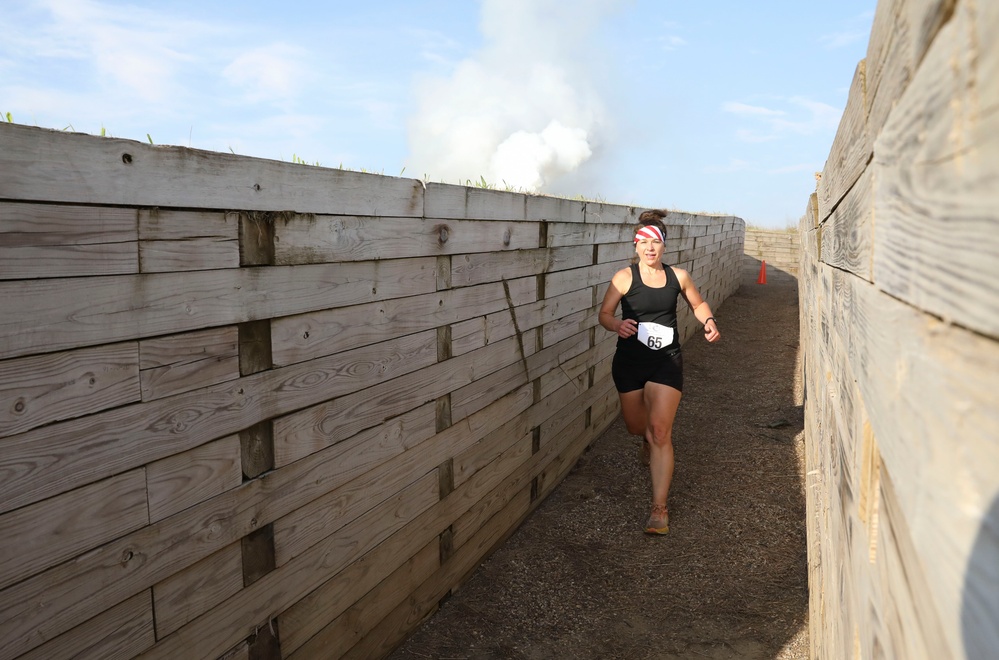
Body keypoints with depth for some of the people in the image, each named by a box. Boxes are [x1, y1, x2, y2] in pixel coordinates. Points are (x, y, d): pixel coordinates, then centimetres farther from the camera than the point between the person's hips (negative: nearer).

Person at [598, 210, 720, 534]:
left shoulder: (678, 276, 0)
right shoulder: (624, 277, -7)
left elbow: (698, 304, 16)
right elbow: (604, 313, -4)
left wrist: (708, 321, -4)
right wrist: (617, 325, -26)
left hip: (666, 361, 0)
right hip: (629, 361, 0)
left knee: (660, 431, -11)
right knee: (636, 426, 16)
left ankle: (659, 508, -6)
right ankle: (649, 438, 58)